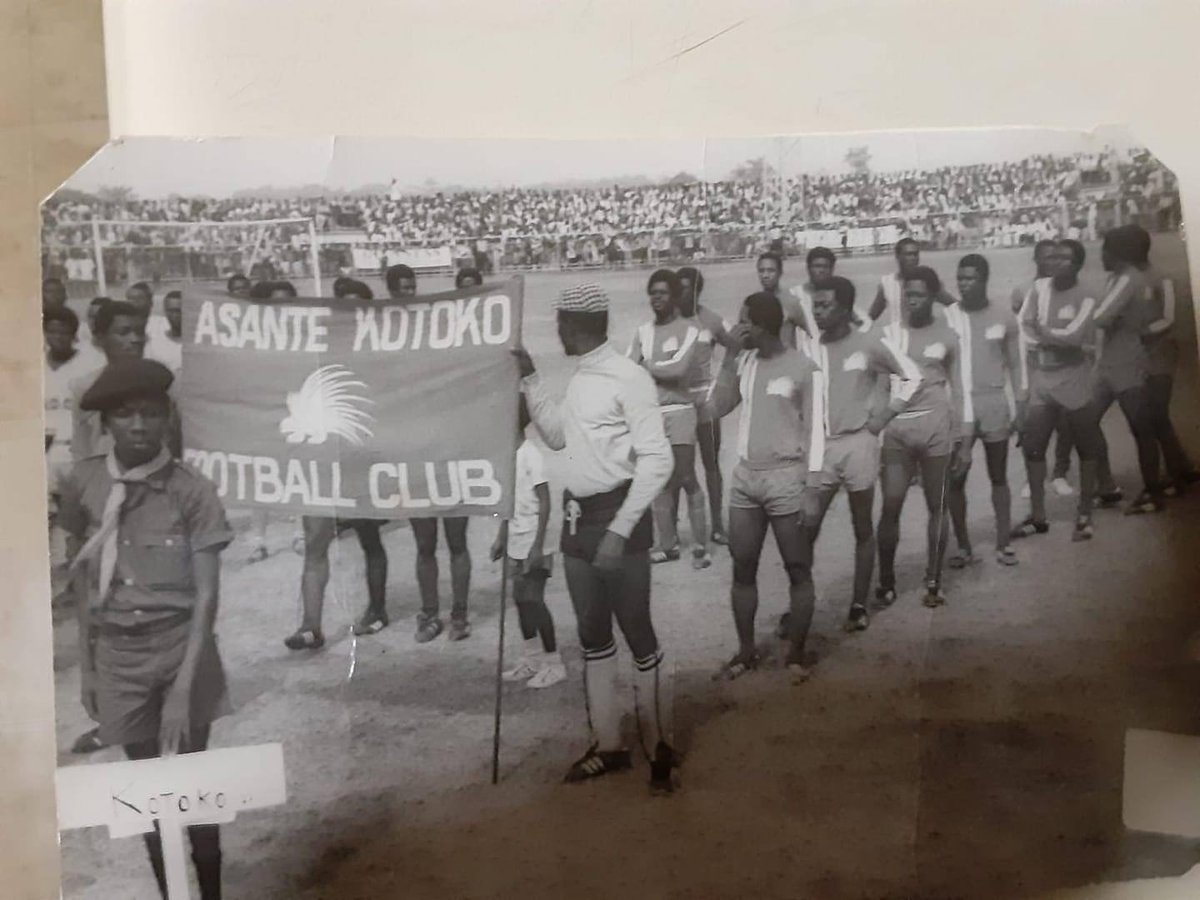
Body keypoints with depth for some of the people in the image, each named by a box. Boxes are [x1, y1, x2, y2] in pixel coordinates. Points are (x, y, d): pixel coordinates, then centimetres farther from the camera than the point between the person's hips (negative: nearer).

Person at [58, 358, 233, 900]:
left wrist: (182, 689, -19)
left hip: (181, 648, -2)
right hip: (116, 653, 3)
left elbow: (206, 595, -14)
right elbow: (85, 574, 7)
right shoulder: (83, 483, -5)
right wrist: (86, 665, 7)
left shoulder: (192, 491, -14)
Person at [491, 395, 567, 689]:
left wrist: (538, 545, -20)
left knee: (534, 599, -4)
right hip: (516, 542, 8)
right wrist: (501, 537, 18)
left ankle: (553, 663, 7)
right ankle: (531, 657, 26)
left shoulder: (530, 453, -17)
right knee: (521, 598, 13)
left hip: (532, 543, -8)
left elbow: (544, 502, -17)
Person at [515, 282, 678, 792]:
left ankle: (659, 749, 15)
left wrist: (619, 531, -22)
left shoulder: (628, 378, -16)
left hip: (617, 517, -8)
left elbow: (658, 460, -20)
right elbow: (556, 437, 26)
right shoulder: (579, 379, 11)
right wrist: (529, 380, 17)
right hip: (578, 517, 9)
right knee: (592, 635, 13)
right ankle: (608, 744, 25)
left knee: (637, 634, 0)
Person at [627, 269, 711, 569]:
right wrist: (661, 370, -12)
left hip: (678, 412, -5)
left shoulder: (688, 331, -2)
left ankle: (700, 546, 1)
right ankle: (667, 543, 17)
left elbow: (678, 368, -14)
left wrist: (646, 366, -3)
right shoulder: (642, 332, 12)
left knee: (687, 480, -4)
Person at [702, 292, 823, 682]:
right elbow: (716, 409, 4)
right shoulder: (744, 362, 8)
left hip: (785, 478, -5)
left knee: (798, 570, 3)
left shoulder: (803, 367, -8)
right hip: (744, 477, 5)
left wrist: (812, 488, -13)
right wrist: (730, 356, -3)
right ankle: (745, 651, 21)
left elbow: (815, 429, -7)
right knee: (742, 569, 9)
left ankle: (796, 654, 14)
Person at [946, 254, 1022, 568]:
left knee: (998, 476, 9)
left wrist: (1019, 406, 1)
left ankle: (1004, 543, 18)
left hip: (995, 402, 0)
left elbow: (1014, 364, 6)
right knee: (955, 478, -1)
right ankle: (963, 547, 10)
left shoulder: (1004, 317, 0)